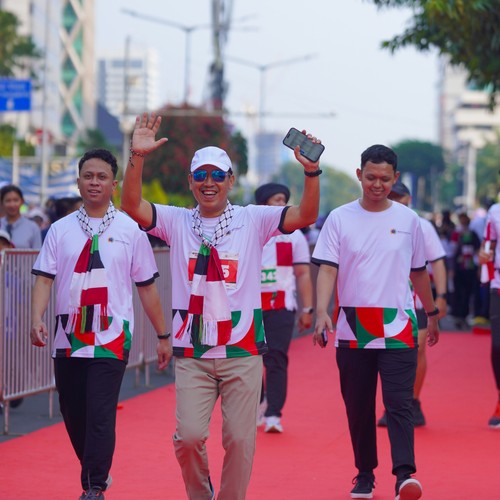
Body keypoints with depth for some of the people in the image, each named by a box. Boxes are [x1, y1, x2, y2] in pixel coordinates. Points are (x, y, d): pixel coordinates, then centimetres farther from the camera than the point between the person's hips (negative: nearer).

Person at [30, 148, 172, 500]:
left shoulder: (130, 230, 2)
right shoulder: (60, 230, 7)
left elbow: (147, 286, 6)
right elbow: (44, 278, 1)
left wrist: (163, 336, 7)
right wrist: (37, 319, -16)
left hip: (112, 338, -3)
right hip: (69, 338, 3)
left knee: (100, 414, -13)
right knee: (73, 415, 11)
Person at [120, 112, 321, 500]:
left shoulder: (252, 220, 1)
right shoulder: (177, 222, 4)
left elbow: (306, 215, -10)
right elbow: (132, 206, -10)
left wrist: (311, 171, -26)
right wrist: (137, 157, -23)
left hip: (242, 351, 0)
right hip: (192, 353, 1)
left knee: (240, 438, 2)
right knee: (189, 435, -6)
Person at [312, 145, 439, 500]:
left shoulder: (408, 220, 5)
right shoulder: (340, 219, 1)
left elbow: (419, 272, 17)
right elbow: (327, 269, -6)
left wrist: (432, 314, 22)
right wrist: (321, 312, -20)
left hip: (397, 328, -1)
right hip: (352, 328, 1)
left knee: (399, 402, -12)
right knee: (358, 407, 9)